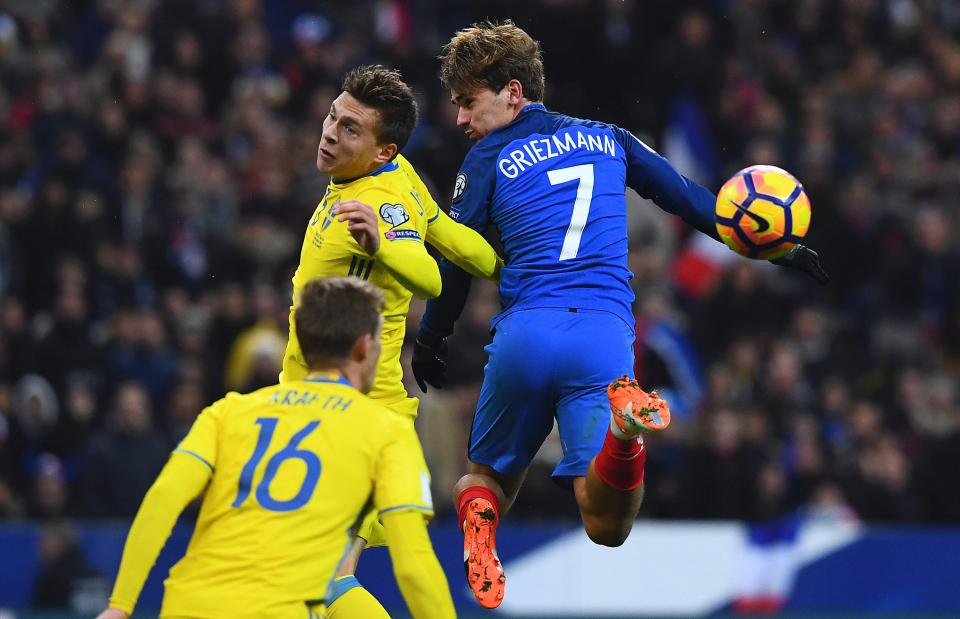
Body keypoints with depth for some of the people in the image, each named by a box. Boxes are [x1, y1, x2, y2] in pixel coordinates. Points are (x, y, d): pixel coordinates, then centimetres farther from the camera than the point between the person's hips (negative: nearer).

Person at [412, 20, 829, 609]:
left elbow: (455, 263, 10)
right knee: (606, 527, -7)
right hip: (605, 339, 2)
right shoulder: (606, 139, 19)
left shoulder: (490, 157, 9)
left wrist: (430, 344, 24)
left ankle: (480, 529, -15)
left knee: (485, 476, 22)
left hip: (524, 336, -2)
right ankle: (626, 430, -38)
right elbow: (689, 197, 24)